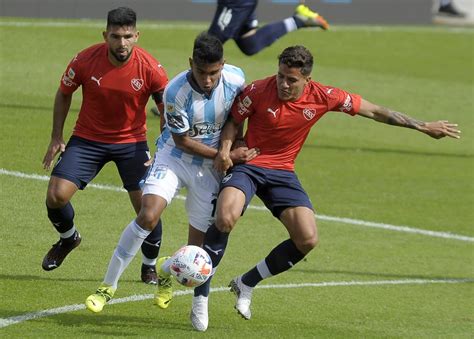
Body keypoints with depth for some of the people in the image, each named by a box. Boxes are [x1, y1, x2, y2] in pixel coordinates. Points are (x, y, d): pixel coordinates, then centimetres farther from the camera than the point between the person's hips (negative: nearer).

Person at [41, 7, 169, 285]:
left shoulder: (150, 69, -19)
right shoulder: (85, 61, -17)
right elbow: (64, 94, 2)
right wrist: (57, 138, 0)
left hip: (132, 141, -1)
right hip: (88, 138, 1)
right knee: (56, 196, -12)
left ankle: (150, 267, 17)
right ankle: (68, 238, 23)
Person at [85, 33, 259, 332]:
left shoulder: (236, 79, -16)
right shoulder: (176, 92, -26)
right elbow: (183, 141, -15)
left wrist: (233, 147, -2)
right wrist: (226, 155, -16)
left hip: (211, 166, 3)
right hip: (175, 157, -3)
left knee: (199, 245, 1)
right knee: (148, 215, -27)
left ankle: (166, 270, 38)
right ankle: (109, 286, -13)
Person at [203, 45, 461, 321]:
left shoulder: (323, 97, -11)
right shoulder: (258, 91, -17)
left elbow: (374, 111, -2)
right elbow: (234, 120, 2)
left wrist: (424, 127, 2)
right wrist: (225, 149, -19)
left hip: (282, 172, 3)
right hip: (247, 165, -3)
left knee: (308, 239, -12)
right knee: (226, 218, -32)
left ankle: (246, 284, 6)